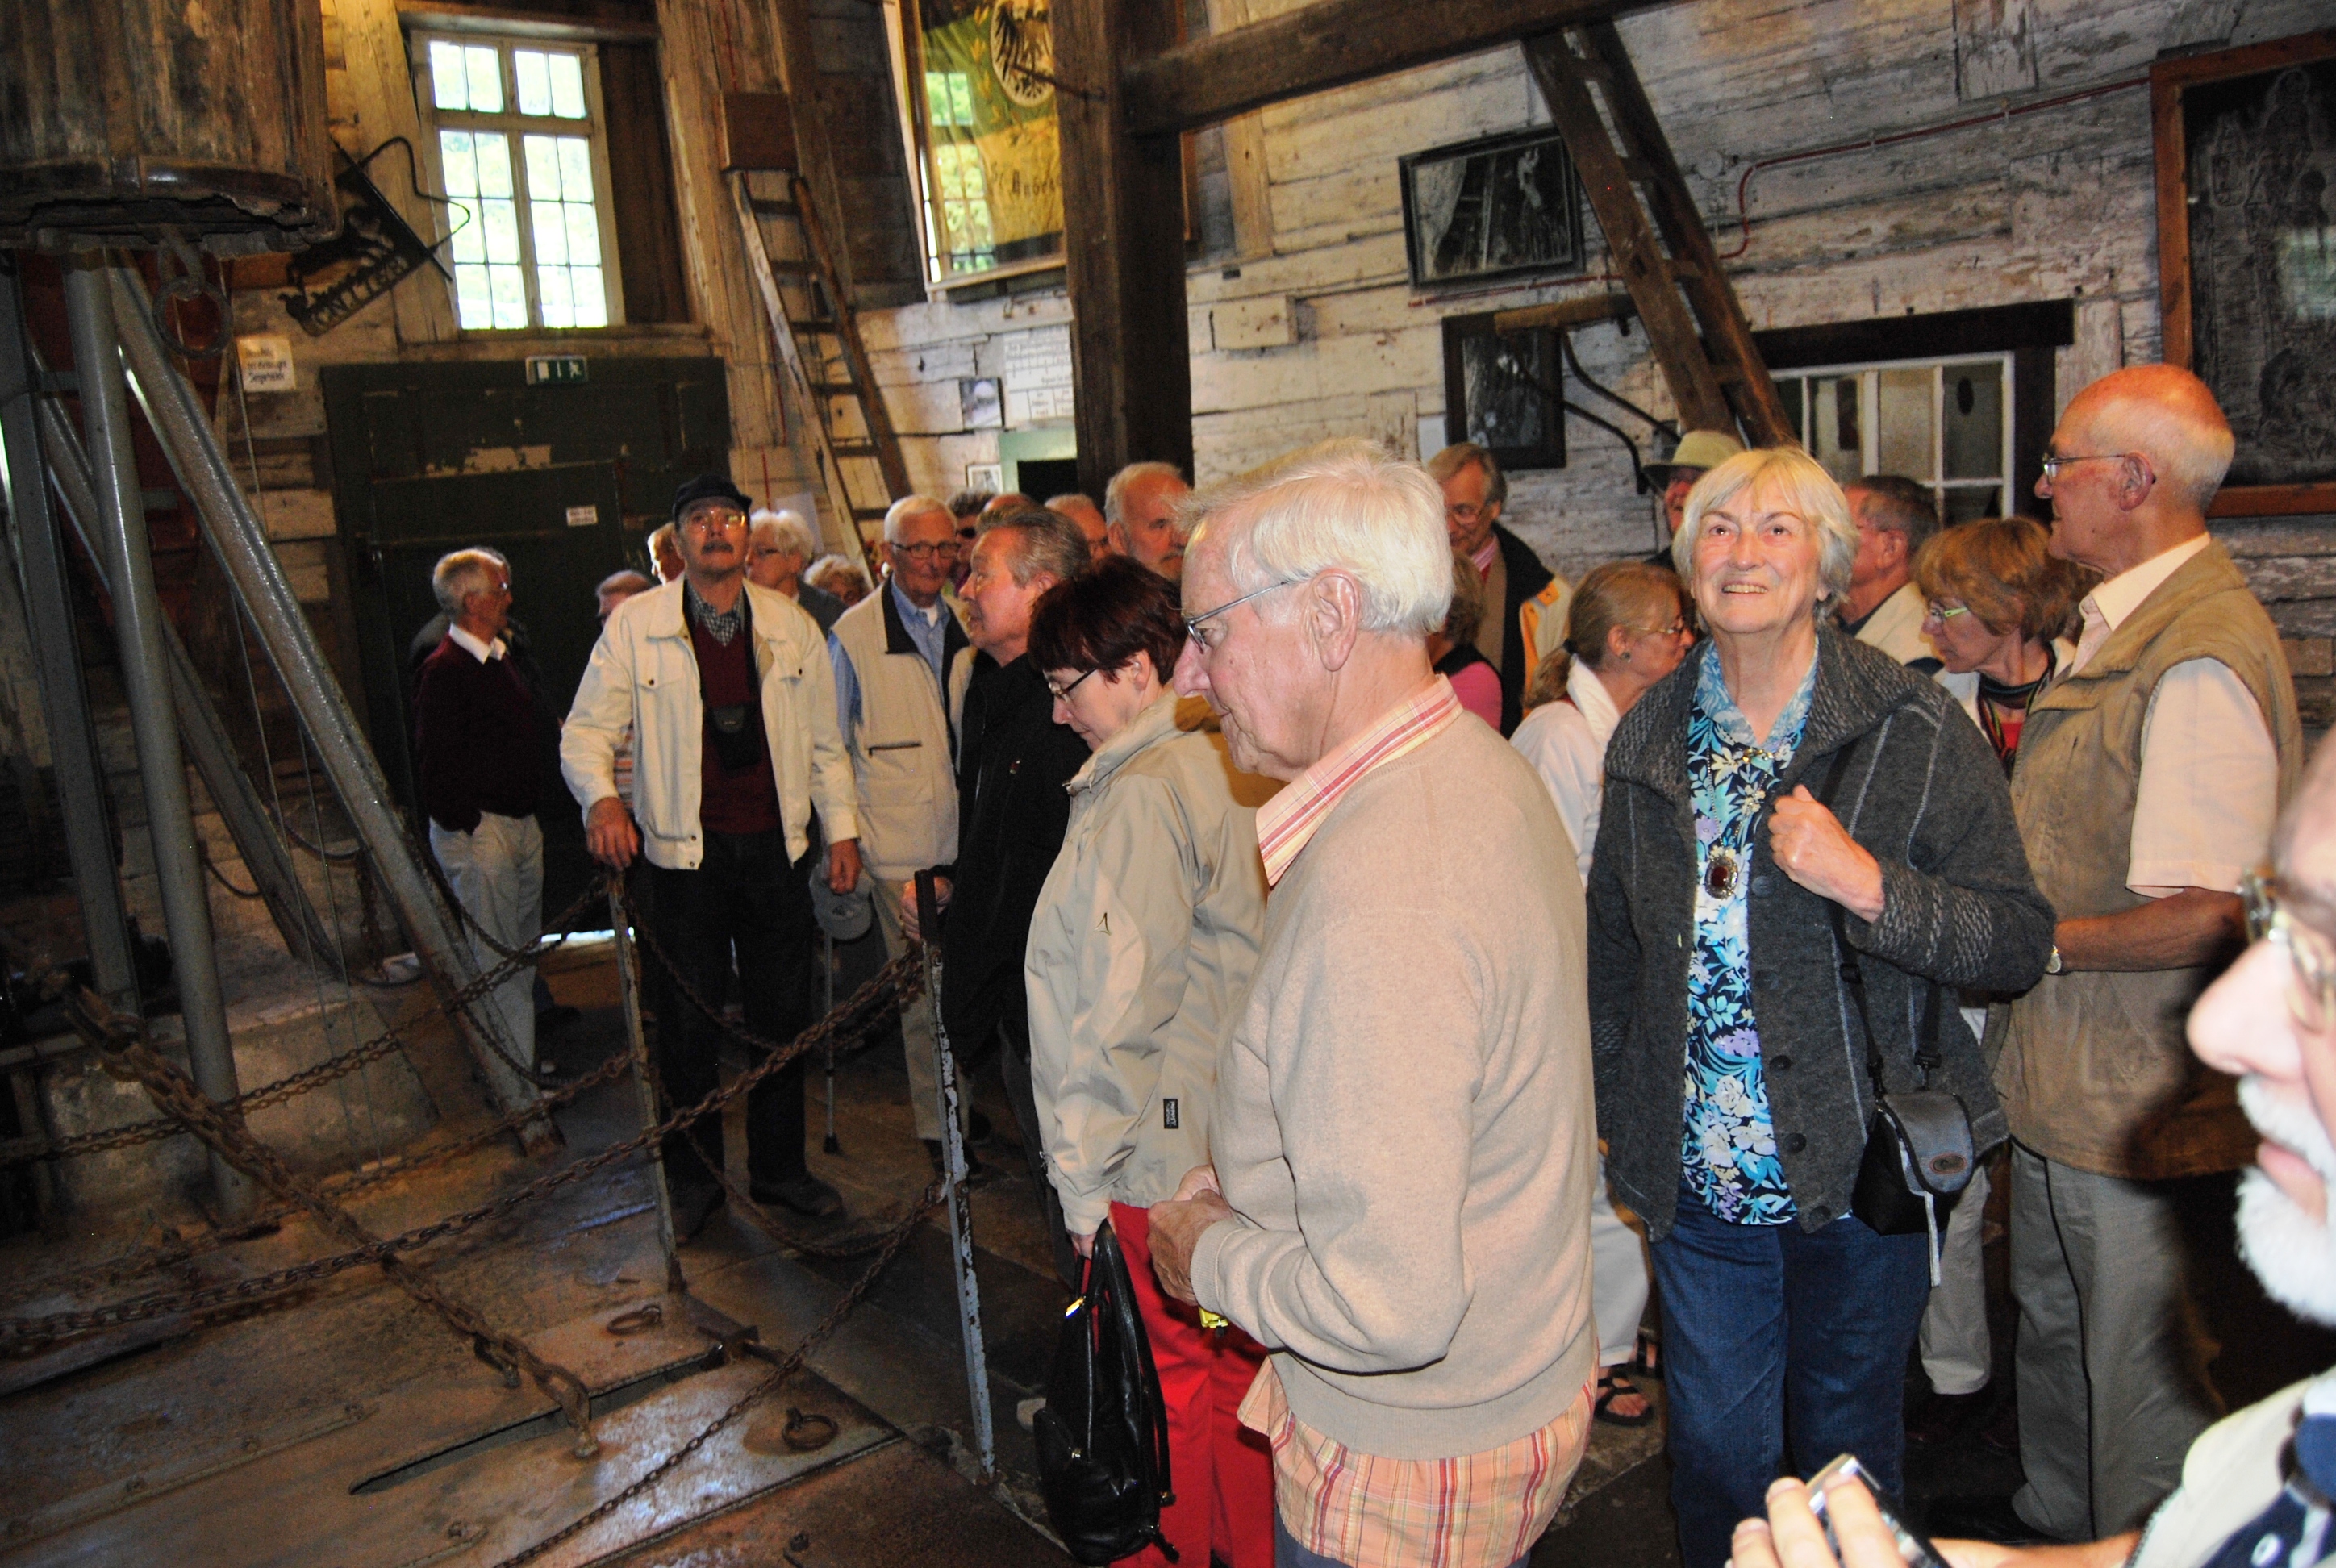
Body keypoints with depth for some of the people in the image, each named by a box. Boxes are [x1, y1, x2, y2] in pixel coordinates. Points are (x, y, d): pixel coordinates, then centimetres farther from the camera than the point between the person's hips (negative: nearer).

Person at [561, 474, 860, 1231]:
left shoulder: (792, 624, 6)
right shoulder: (635, 624, -2)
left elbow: (824, 740, 11)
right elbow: (586, 729, -2)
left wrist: (842, 829, 7)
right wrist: (602, 798, -20)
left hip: (776, 848, 2)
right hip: (685, 852, -2)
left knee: (784, 1016, 11)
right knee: (688, 1022, 7)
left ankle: (779, 1167, 29)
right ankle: (694, 1177, 25)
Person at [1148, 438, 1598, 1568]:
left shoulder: (1376, 898, -33)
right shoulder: (1482, 768, -1)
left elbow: (1389, 1302, -33)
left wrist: (1208, 1254, -15)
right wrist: (1254, 1184, 7)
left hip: (1408, 1464, -9)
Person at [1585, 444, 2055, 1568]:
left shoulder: (1913, 732, -10)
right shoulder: (1650, 738, 1)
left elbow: (2022, 943, -12)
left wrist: (1868, 885, -27)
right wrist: (1617, 1111, 12)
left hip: (1858, 1166, -2)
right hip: (1697, 1175, 3)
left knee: (1848, 1445, 17)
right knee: (1713, 1450, 15)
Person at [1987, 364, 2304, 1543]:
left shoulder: (2200, 657, -25)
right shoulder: (2118, 626, 8)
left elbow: (2211, 915, -28)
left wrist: (2035, 943, -18)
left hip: (2143, 1104, -10)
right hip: (2066, 1085, 10)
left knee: (2139, 1377, 8)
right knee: (2053, 1326, 26)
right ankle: (2053, 1527, 47)